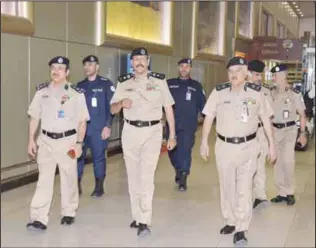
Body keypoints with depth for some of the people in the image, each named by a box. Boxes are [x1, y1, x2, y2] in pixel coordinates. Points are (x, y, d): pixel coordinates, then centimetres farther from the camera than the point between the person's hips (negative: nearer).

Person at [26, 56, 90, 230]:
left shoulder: (76, 93, -5)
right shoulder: (42, 91, 4)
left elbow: (82, 121, -2)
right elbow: (34, 117, 9)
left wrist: (79, 143, -7)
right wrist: (31, 140, 5)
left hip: (67, 140, -2)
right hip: (46, 140, 2)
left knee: (68, 178, 10)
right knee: (44, 179, -2)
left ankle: (69, 213, 27)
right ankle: (39, 219, -3)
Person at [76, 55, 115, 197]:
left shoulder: (106, 84, -1)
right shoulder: (80, 86, 12)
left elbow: (111, 107, -4)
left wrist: (108, 126, -10)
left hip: (99, 129, -4)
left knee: (99, 157, 4)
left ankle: (99, 187, 15)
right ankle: (77, 186, 12)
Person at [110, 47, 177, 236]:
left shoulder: (159, 81, 1)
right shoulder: (124, 82, 5)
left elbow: (168, 108, 4)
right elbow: (113, 110, 8)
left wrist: (172, 136, 1)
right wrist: (121, 103, -16)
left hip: (152, 131, -3)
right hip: (130, 131, 3)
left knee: (146, 176, -13)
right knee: (133, 176, 8)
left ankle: (144, 222, -12)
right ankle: (137, 217, 20)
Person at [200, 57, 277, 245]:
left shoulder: (256, 92, -5)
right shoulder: (219, 91, -4)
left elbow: (266, 119, 3)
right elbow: (209, 117, 3)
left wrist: (272, 144, 3)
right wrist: (204, 141, 1)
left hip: (247, 146, -1)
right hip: (224, 146, 2)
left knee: (244, 188, 0)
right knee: (227, 187, 13)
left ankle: (241, 229, 7)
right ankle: (231, 221, 29)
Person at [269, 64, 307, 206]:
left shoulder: (294, 94, -8)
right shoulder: (272, 93, 4)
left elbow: (302, 115, -2)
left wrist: (303, 133, -6)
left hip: (289, 130, -5)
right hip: (275, 130, 5)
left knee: (287, 161, -15)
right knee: (278, 162, 7)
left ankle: (289, 193, 2)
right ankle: (282, 193, 18)